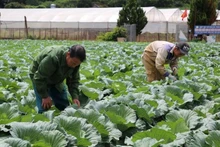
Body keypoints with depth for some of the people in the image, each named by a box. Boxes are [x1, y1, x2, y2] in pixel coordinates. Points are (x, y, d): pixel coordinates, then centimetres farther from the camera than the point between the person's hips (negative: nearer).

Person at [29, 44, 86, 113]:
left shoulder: (75, 61, -18)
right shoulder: (52, 58, -41)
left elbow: (74, 80, -5)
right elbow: (39, 78, -31)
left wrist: (75, 97, -19)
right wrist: (45, 96, -25)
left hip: (56, 80, 7)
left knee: (64, 106, 3)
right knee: (44, 107, -17)